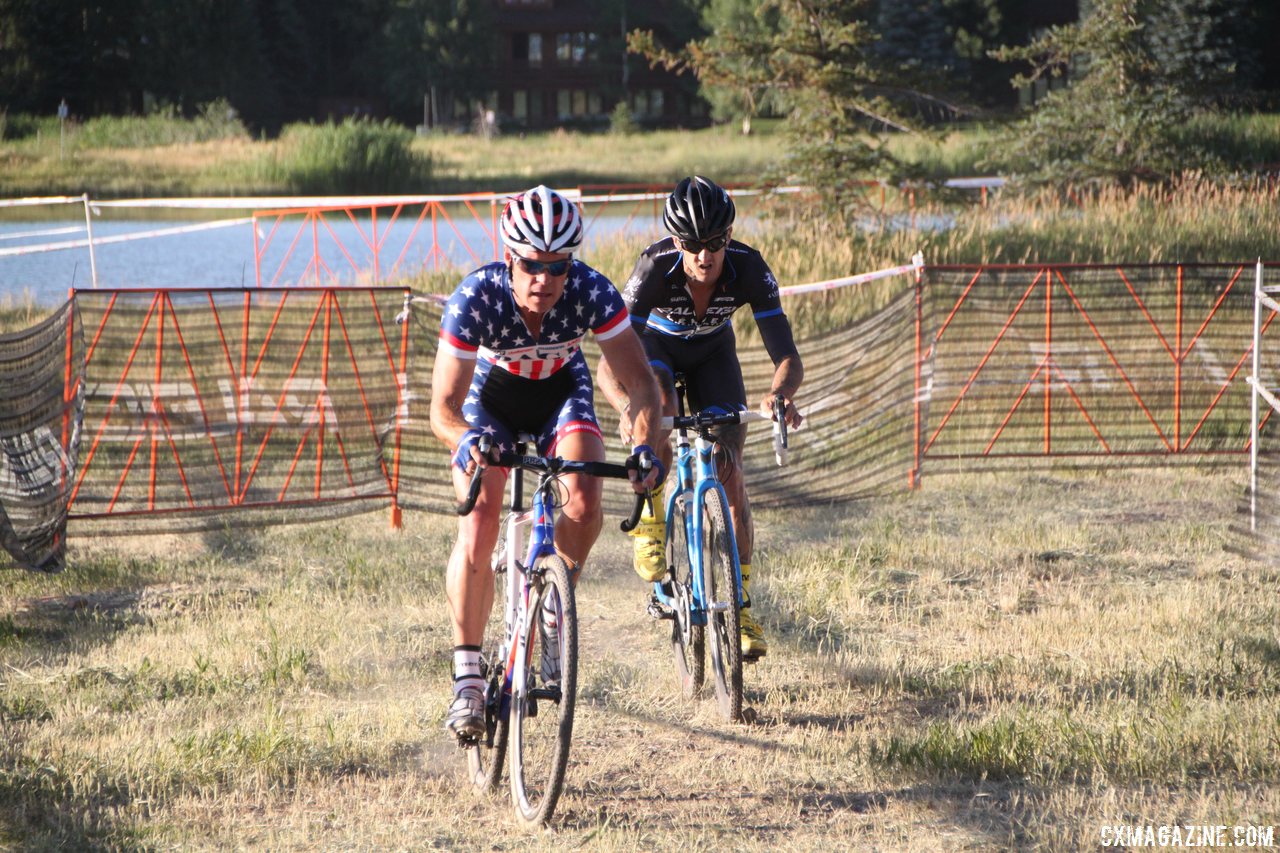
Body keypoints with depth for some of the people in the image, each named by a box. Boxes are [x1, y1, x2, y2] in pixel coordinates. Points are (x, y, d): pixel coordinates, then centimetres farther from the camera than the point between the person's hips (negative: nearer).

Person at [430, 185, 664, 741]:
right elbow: (444, 407, -33)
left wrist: (645, 446, -44)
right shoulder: (476, 298, -34)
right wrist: (465, 443, -55)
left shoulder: (592, 293, -31)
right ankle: (467, 679, -11)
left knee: (583, 503, -25)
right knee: (478, 527, -19)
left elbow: (639, 381, -26)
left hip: (562, 391, 1)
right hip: (492, 396, -1)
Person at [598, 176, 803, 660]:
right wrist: (628, 407, -63)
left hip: (713, 352, 2)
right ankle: (651, 521, -12)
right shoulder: (656, 268, -37)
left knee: (729, 471, -10)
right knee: (659, 411, -35)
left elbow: (787, 356, -36)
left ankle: (742, 606, -3)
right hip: (655, 345, -2)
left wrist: (779, 394, -58)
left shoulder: (749, 269, -33)